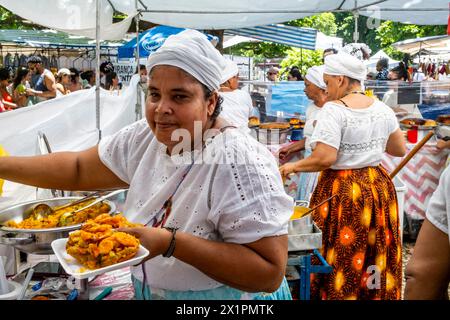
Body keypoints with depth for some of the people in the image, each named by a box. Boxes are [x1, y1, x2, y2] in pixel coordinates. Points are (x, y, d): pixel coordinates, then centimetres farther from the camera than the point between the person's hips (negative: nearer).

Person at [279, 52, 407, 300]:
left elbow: (325, 159, -22)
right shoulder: (382, 109, 4)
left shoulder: (333, 110, -15)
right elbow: (400, 150, 12)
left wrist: (293, 166, -8)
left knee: (341, 261, 7)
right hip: (379, 188, 6)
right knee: (376, 257, 17)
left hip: (343, 192, -6)